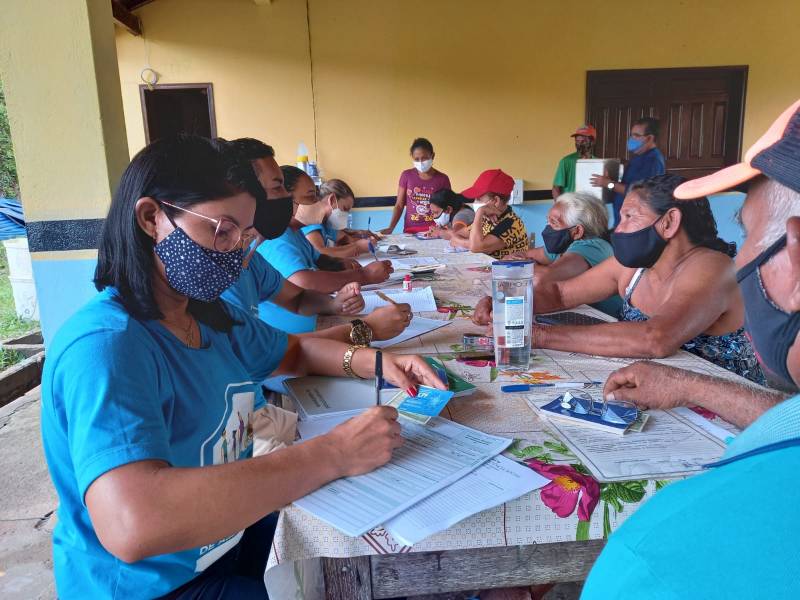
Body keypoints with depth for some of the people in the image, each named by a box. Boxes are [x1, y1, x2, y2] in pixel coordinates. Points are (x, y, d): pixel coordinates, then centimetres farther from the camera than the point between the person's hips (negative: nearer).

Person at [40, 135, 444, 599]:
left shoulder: (211, 316, -1)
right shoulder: (105, 346, -28)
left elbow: (294, 351, 15)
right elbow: (132, 526, -41)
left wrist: (373, 362, -5)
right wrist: (332, 455, -37)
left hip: (231, 533, 8)